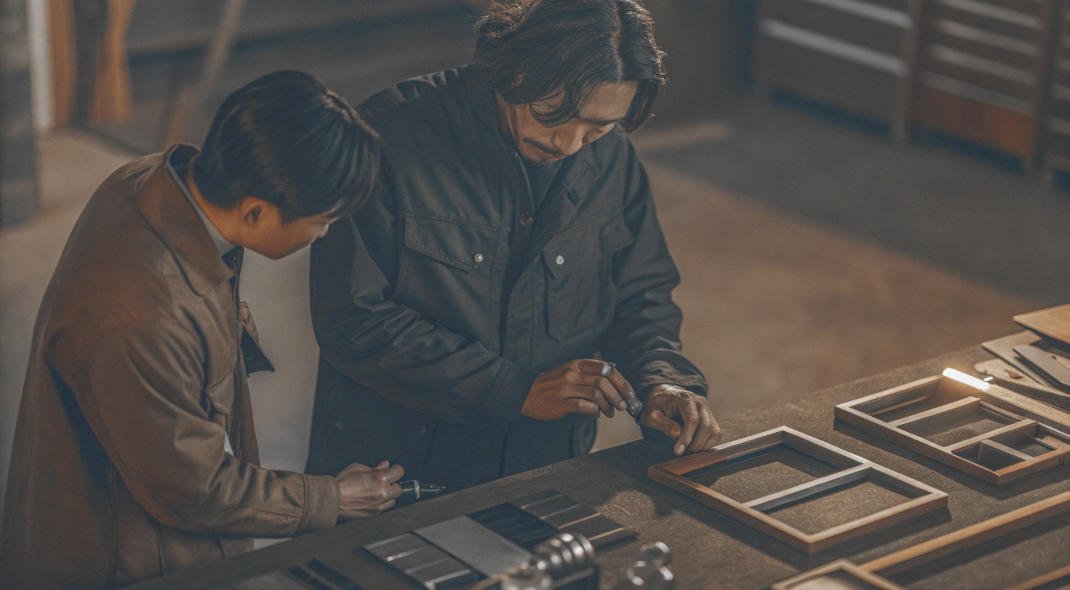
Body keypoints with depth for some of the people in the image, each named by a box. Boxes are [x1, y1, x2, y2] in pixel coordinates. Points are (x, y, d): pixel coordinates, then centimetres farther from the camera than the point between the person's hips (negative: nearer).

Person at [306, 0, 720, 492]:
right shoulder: (393, 133, -14)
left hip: (546, 470, 4)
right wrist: (518, 390, -18)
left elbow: (641, 295, 15)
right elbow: (353, 322, -16)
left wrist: (662, 382, -7)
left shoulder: (611, 156, 3)